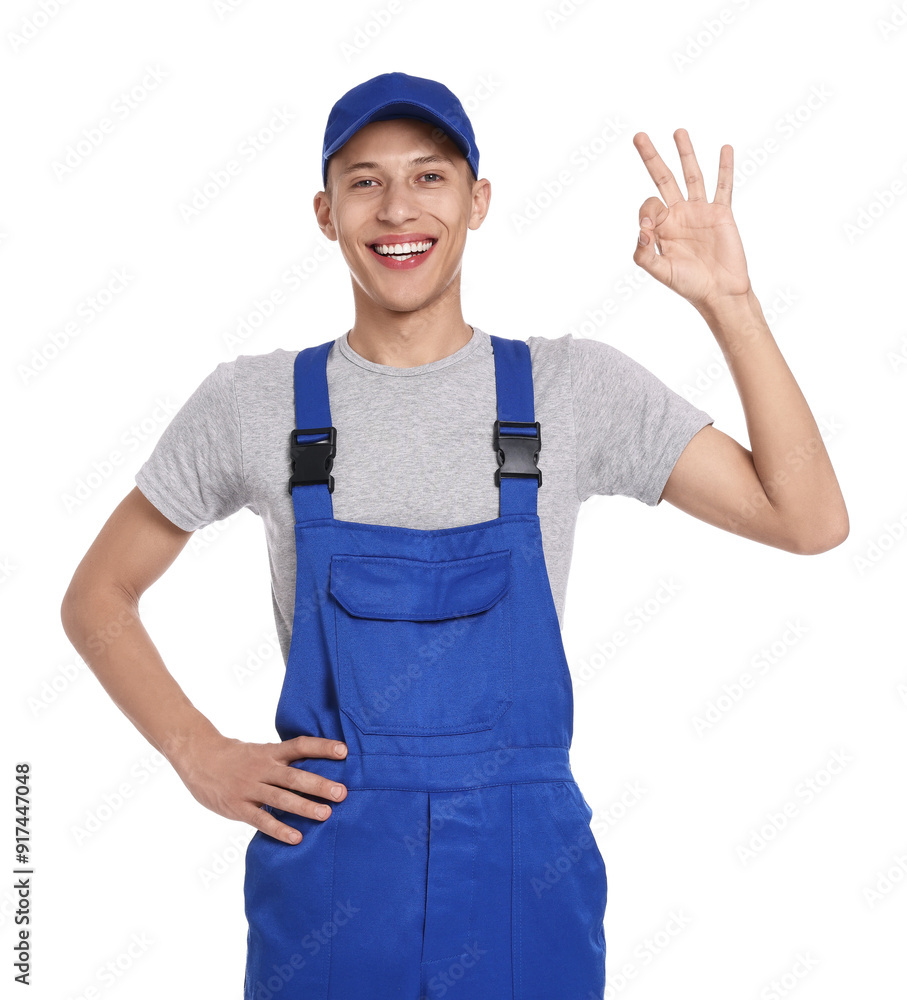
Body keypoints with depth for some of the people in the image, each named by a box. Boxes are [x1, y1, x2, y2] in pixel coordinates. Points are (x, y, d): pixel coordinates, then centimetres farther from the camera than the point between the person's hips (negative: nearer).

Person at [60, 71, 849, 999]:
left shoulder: (577, 387, -2)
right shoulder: (253, 401, -2)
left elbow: (809, 521, -7)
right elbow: (96, 596, 7)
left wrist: (728, 303, -14)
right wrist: (199, 753, -5)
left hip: (523, 885, 1)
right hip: (325, 876, 0)